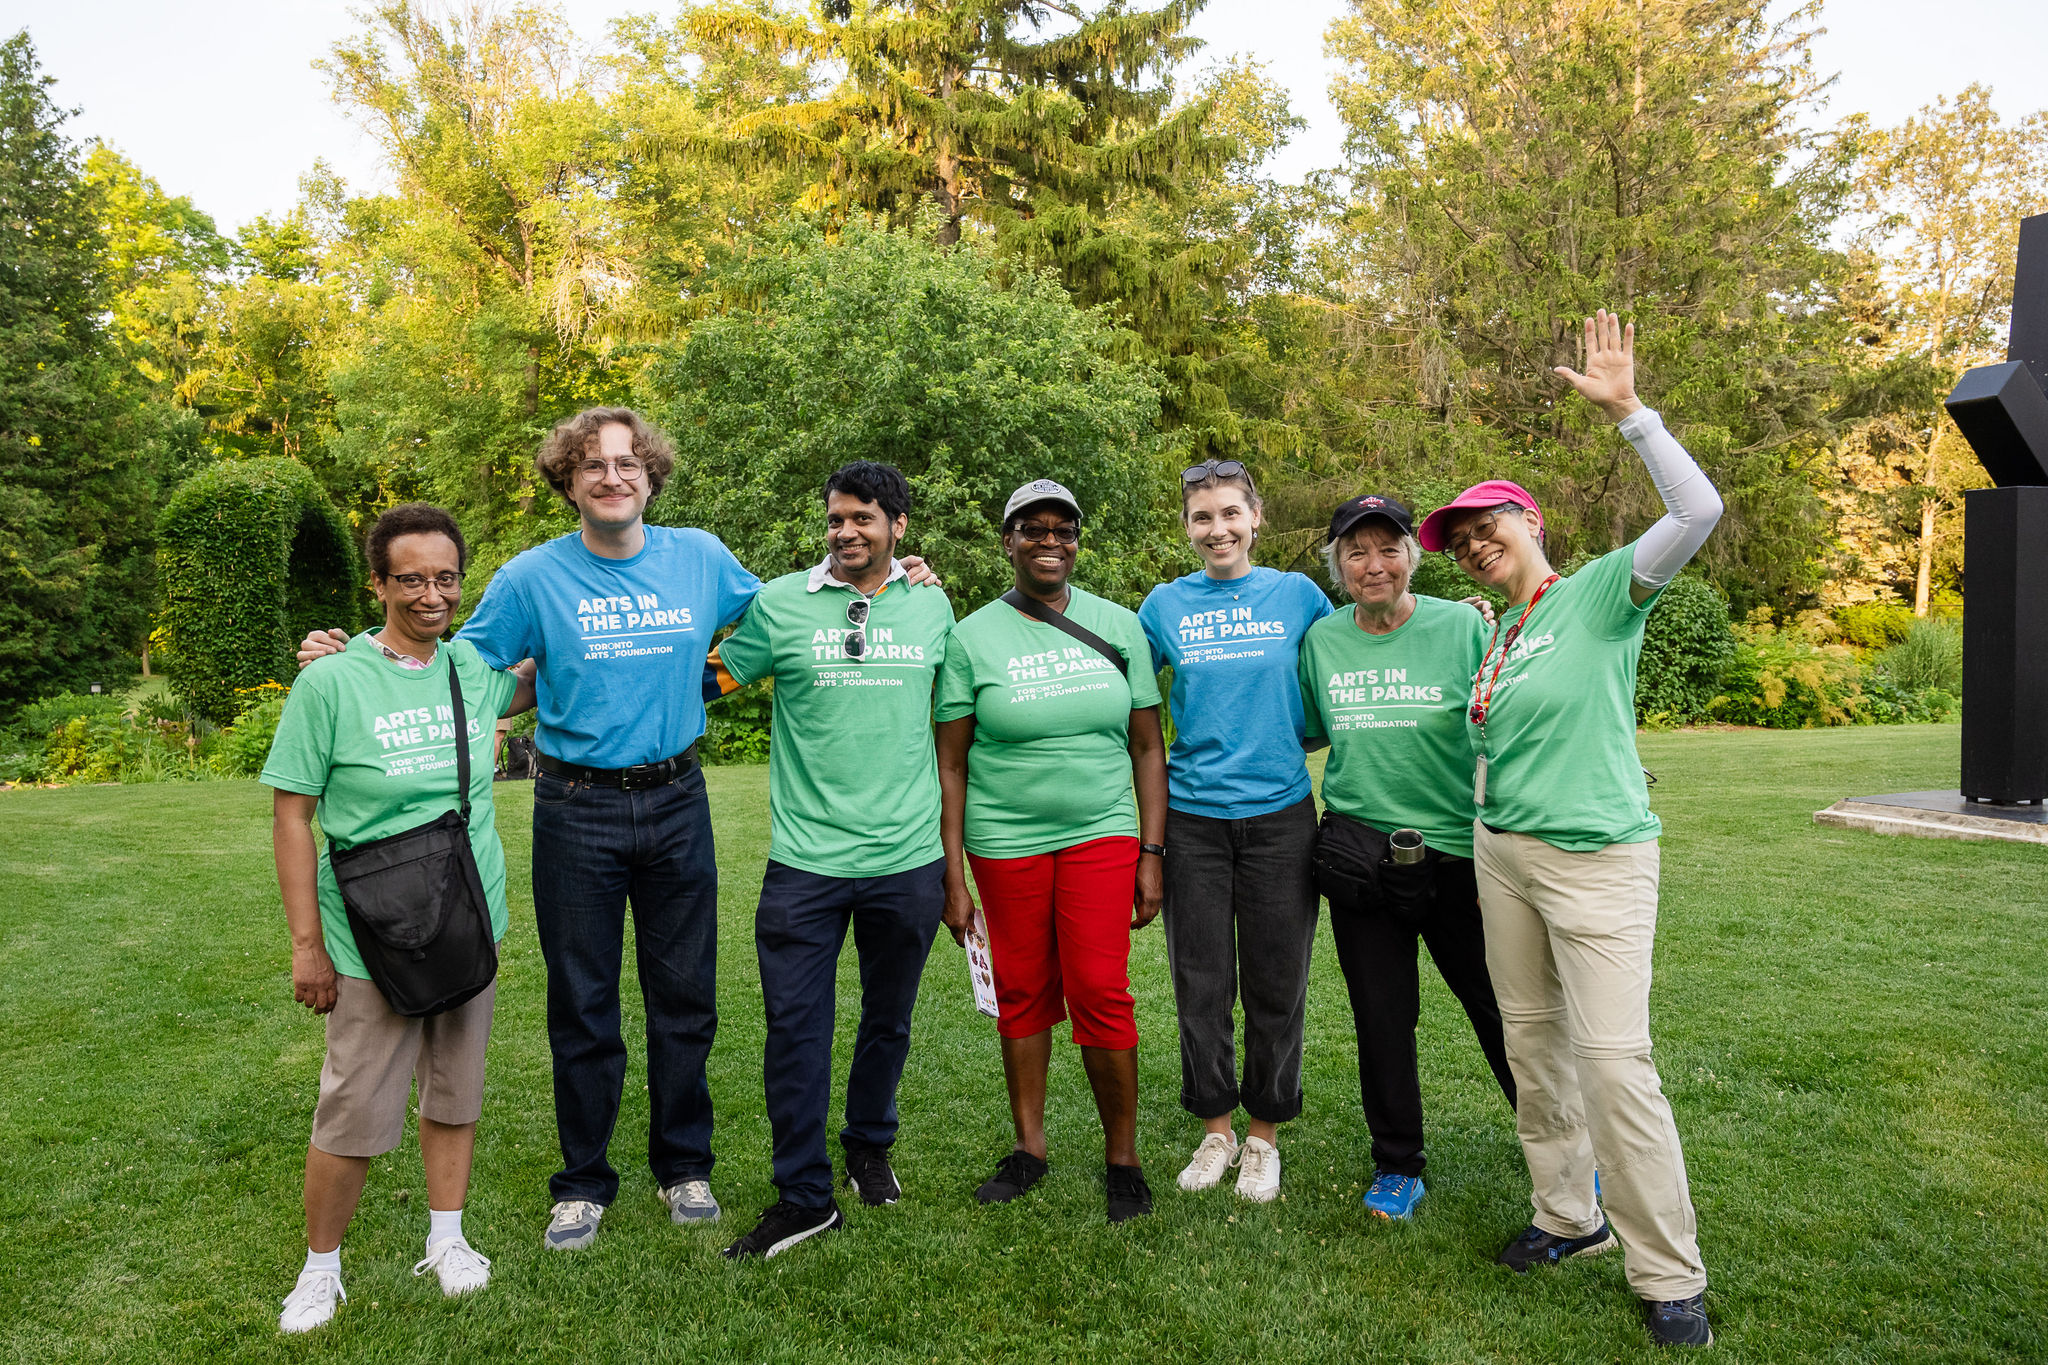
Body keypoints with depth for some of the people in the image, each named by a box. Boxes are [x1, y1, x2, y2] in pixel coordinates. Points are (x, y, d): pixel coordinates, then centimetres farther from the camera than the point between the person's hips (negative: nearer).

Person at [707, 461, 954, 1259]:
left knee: (889, 1019, 16)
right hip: (806, 859, -2)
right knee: (795, 1025, 0)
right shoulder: (779, 604, -1)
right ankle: (803, 1196, 16)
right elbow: (709, 680, 8)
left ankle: (869, 1148, 39)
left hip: (908, 859, 2)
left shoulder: (931, 607, 6)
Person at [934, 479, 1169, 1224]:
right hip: (1005, 841, 0)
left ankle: (1122, 1157, 13)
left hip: (1102, 834, 0)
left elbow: (1148, 747, 7)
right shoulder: (973, 637, 0)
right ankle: (1029, 1147, 26)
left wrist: (1152, 854, 1)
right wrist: (952, 876, -2)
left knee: (1100, 990, -4)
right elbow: (950, 764, 1)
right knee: (1023, 992, 9)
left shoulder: (1118, 625, 5)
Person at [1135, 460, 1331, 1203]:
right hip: (1193, 814, 1)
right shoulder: (1166, 604, 4)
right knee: (1202, 984, 8)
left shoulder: (1297, 595, 2)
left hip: (1279, 813, 0)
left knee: (1276, 986, 7)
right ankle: (1215, 1128, 26)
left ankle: (1264, 1134, 25)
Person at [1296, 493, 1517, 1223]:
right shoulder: (1321, 640, 4)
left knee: (1500, 1006, 9)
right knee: (1381, 1018, 11)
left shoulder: (1465, 627, -6)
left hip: (1457, 854, -2)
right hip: (1361, 855, 3)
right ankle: (1397, 1167, 29)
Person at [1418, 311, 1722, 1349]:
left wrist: (1627, 412, -20)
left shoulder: (1603, 592, -7)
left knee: (1613, 1060, -9)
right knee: (1532, 1043, 12)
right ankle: (1568, 1216, 28)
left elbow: (1699, 510, -21)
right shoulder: (1496, 634, 12)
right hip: (1501, 853, 7)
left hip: (1596, 859, -7)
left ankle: (1669, 1275, 5)